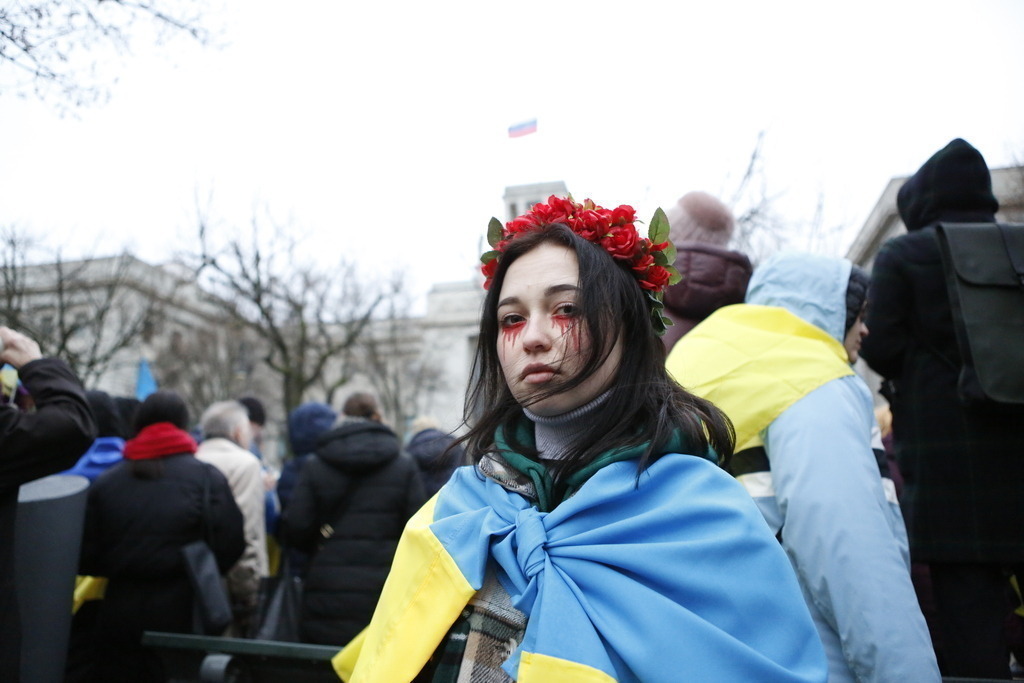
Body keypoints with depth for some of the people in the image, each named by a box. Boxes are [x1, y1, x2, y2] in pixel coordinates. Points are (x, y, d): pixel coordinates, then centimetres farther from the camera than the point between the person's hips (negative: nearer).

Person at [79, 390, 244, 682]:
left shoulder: (105, 482, 2)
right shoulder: (206, 477, -7)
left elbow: (86, 558, 1)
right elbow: (230, 544, -12)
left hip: (121, 614, 3)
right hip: (183, 612, -2)